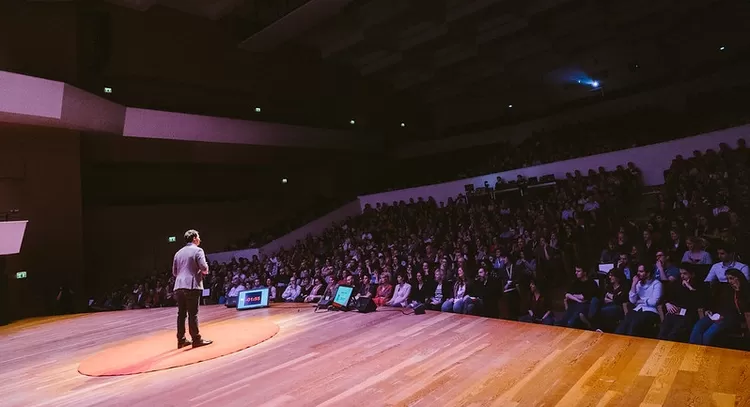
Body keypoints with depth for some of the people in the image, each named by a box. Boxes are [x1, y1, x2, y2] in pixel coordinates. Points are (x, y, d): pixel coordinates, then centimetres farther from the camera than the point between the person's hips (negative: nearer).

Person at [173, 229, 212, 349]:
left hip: (179, 286, 7)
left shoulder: (178, 253, 16)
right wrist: (205, 271, 10)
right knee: (193, 313, -4)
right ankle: (196, 339, 1)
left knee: (181, 313, 10)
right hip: (192, 286, -7)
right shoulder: (197, 250, -4)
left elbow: (174, 272, 20)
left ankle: (181, 340, 15)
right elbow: (204, 268, -12)